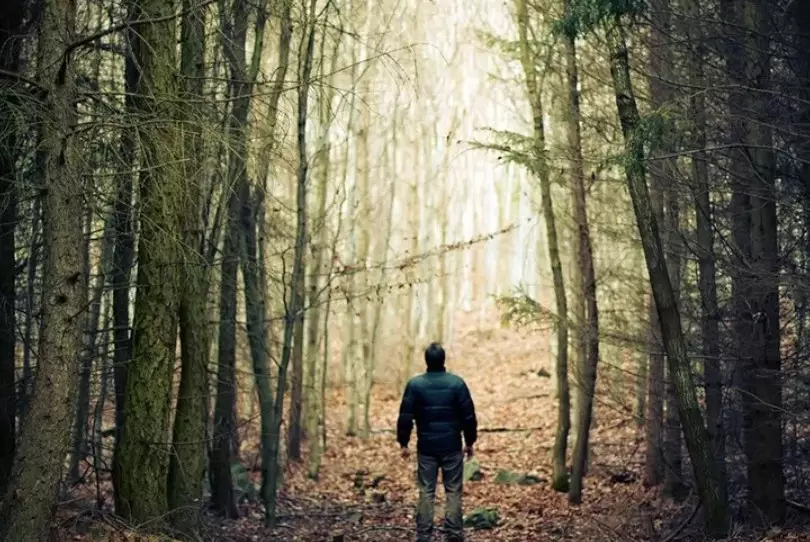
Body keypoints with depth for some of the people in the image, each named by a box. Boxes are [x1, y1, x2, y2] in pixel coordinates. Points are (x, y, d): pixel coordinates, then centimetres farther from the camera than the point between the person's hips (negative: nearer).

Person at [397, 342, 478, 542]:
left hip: (426, 447, 1)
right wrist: (470, 441, 10)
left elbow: (405, 417, -4)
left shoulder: (415, 384, -5)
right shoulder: (457, 383, -5)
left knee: (426, 492, 5)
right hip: (452, 447, -1)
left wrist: (403, 443, 7)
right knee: (453, 491, 4)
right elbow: (468, 416, -2)